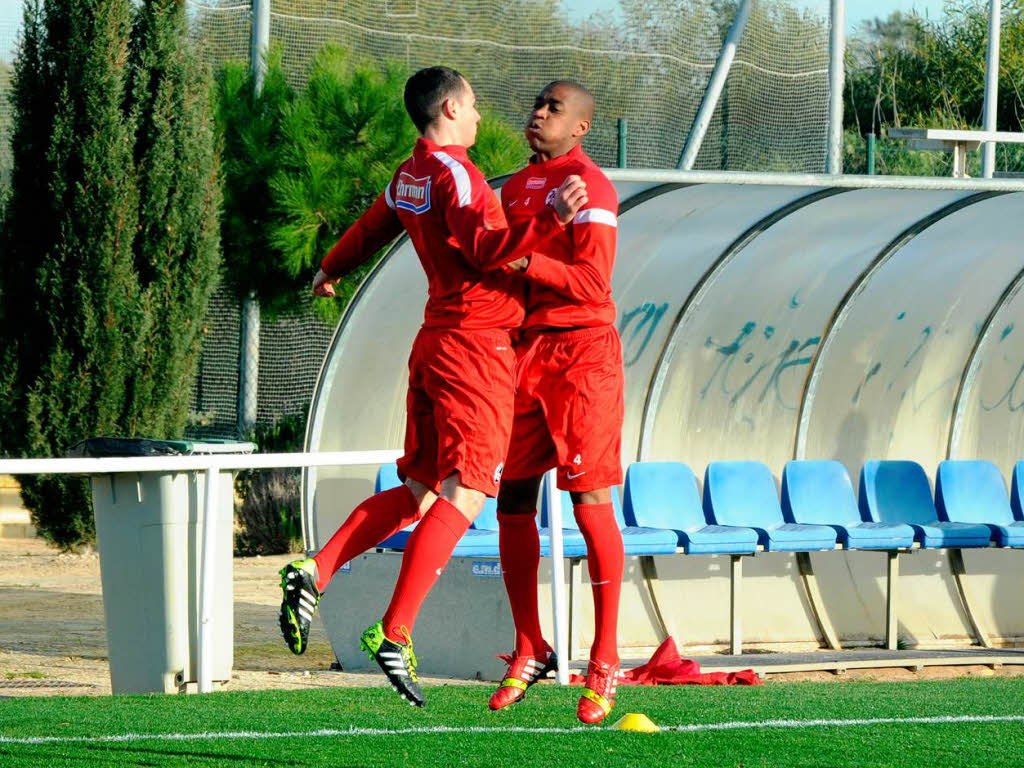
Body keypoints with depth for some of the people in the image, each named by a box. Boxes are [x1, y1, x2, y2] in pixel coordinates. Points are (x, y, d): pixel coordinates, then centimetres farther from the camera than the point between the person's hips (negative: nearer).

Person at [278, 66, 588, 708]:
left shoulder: (409, 176, 15)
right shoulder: (453, 173, -12)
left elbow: (370, 229, 34)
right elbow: (487, 249, -26)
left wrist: (330, 273, 53)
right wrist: (550, 219, -37)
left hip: (436, 341, 9)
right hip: (477, 345, -9)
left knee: (418, 491, 14)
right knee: (461, 495, -13)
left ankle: (313, 576, 3)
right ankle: (395, 634, -21)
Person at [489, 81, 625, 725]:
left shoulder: (589, 187, -8)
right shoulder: (516, 187, 17)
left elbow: (592, 283, -17)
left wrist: (523, 257, -24)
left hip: (581, 348, -8)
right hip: (524, 351, 8)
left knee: (590, 501, -7)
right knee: (513, 500, 5)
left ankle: (605, 663, -3)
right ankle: (530, 652, 16)